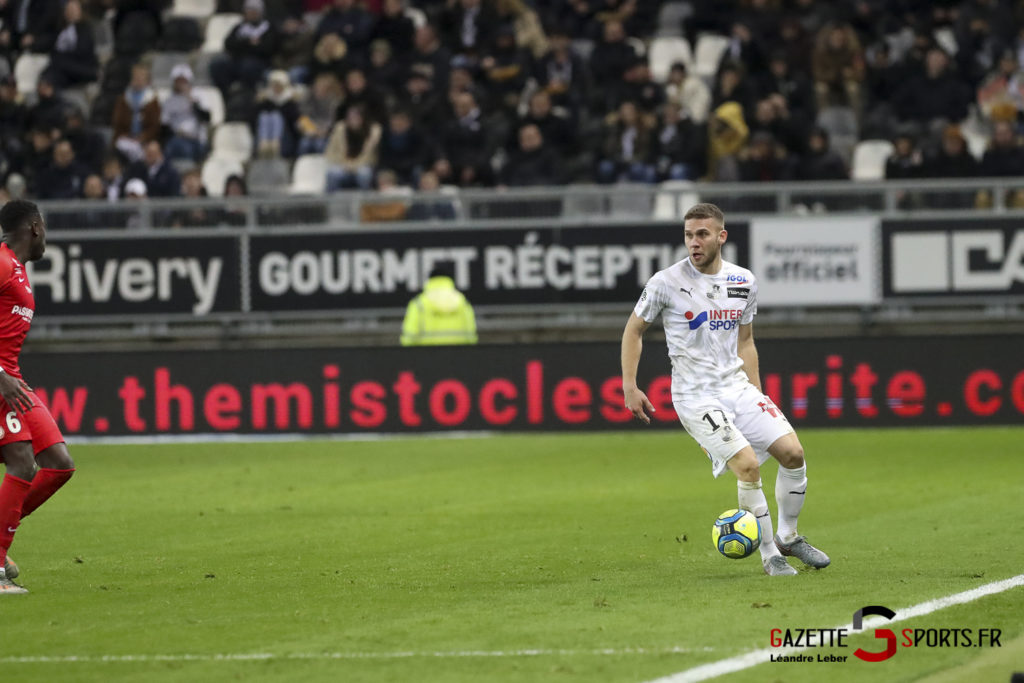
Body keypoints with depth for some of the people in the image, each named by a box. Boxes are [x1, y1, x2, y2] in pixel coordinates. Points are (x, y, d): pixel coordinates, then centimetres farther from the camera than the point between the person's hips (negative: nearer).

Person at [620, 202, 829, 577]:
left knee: (793, 452, -7)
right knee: (748, 465, -20)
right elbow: (633, 330, 4)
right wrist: (629, 387, -1)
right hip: (695, 395, -5)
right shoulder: (666, 282, -9)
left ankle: (787, 538, 15)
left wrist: (756, 392, 16)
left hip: (737, 385, 5)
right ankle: (769, 555, -5)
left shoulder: (744, 282, 6)